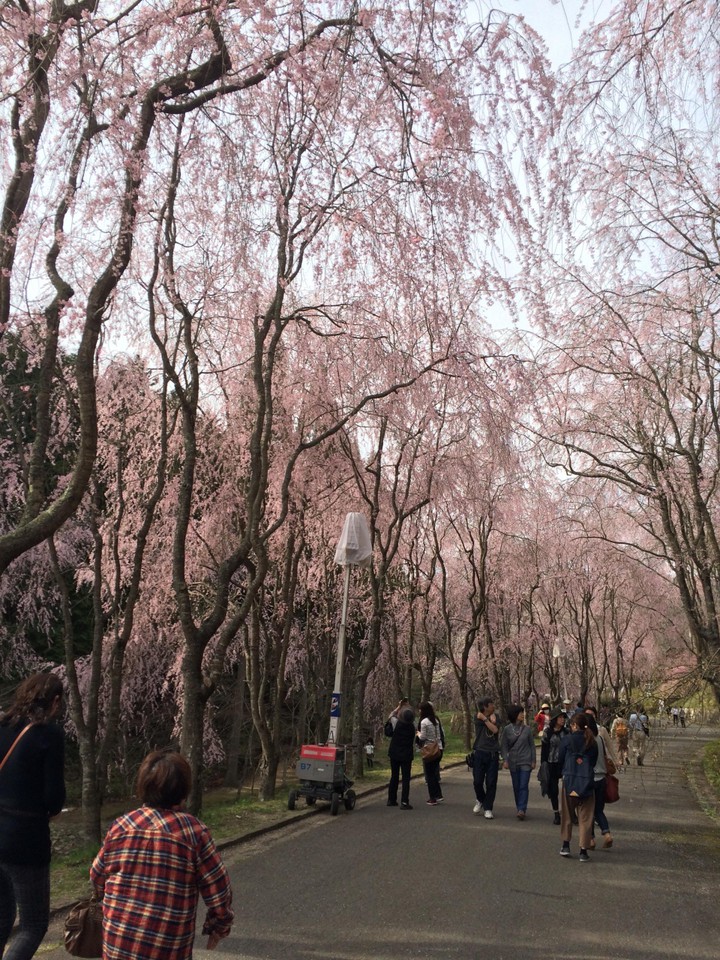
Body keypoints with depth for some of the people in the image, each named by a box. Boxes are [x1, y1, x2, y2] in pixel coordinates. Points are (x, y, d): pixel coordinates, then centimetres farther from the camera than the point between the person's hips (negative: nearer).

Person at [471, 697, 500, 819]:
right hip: (479, 753, -1)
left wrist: (485, 719, -9)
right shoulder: (478, 717, 0)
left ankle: (488, 808, 9)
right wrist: (491, 719, -2)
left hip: (493, 754, 1)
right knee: (477, 781, 1)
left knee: (491, 783, -2)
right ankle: (480, 800, 29)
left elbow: (495, 729, -11)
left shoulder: (495, 717, 7)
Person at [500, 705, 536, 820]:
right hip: (513, 762, 1)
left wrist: (533, 760, 2)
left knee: (524, 786, -10)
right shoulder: (507, 729, -1)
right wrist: (505, 760, -7)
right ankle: (520, 809, 19)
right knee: (516, 787, 8)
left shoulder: (527, 729, -1)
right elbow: (503, 746, 3)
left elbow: (532, 745, 5)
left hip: (525, 762, -1)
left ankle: (522, 809, -12)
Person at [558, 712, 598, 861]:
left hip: (569, 781, -1)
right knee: (585, 818, 6)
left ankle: (566, 845, 18)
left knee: (567, 815, 15)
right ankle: (583, 851, 6)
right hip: (587, 783, 2)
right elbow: (594, 762, 10)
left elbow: (560, 760, 3)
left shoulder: (567, 740, -5)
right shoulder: (592, 742, 3)